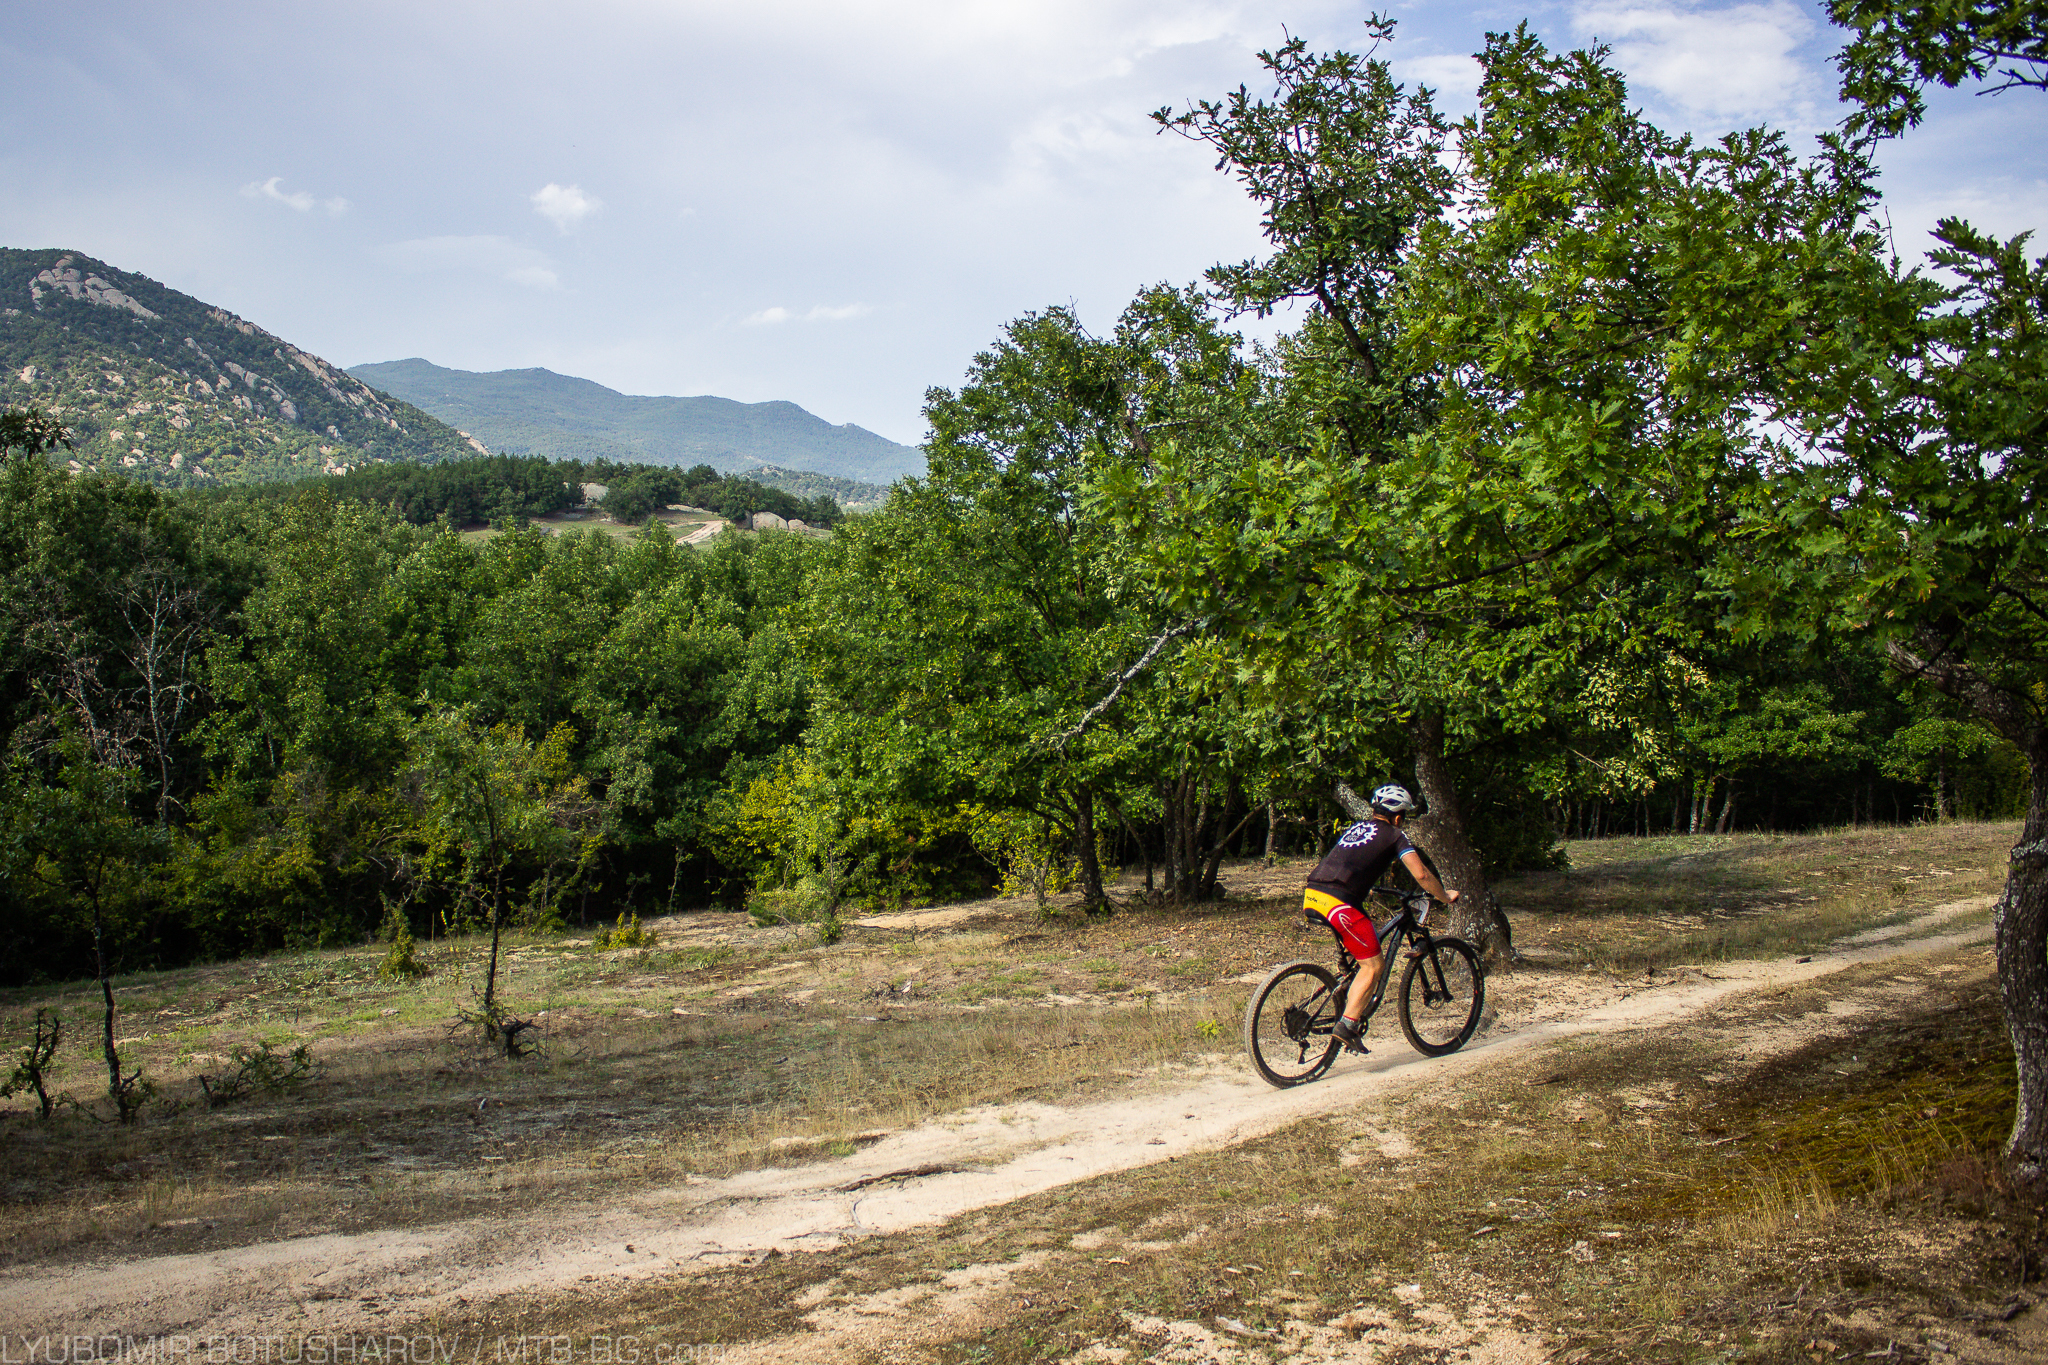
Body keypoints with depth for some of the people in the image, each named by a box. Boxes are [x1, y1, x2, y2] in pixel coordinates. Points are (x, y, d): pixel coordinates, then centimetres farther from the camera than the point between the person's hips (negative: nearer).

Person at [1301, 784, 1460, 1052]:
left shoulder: (1355, 828, 29)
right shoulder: (1394, 835, 10)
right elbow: (1421, 875, 0)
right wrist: (1445, 897, 16)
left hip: (1310, 896, 8)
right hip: (1339, 903, -8)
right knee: (1373, 965, 2)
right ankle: (1348, 1024, -10)